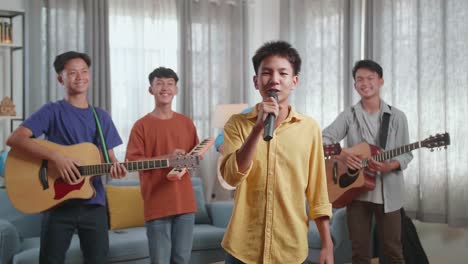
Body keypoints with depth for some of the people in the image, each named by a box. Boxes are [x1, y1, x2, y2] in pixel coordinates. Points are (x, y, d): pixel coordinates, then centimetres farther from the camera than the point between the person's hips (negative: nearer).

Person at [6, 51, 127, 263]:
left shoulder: (101, 117, 11)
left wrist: (115, 167, -12)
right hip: (59, 203, -3)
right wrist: (56, 157, -25)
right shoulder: (52, 111, -2)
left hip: (94, 203, 4)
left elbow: (109, 157, 13)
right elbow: (15, 139, -15)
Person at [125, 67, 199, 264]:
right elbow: (132, 161, -7)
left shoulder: (186, 123, 12)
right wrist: (167, 158, -16)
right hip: (157, 203, -4)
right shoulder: (142, 125, -1)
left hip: (185, 201, 4)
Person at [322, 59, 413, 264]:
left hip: (388, 193, -1)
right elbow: (323, 139, -4)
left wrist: (388, 166, -20)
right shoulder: (348, 116, 2)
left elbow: (406, 154, 0)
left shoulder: (397, 117, 1)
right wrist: (340, 154, -23)